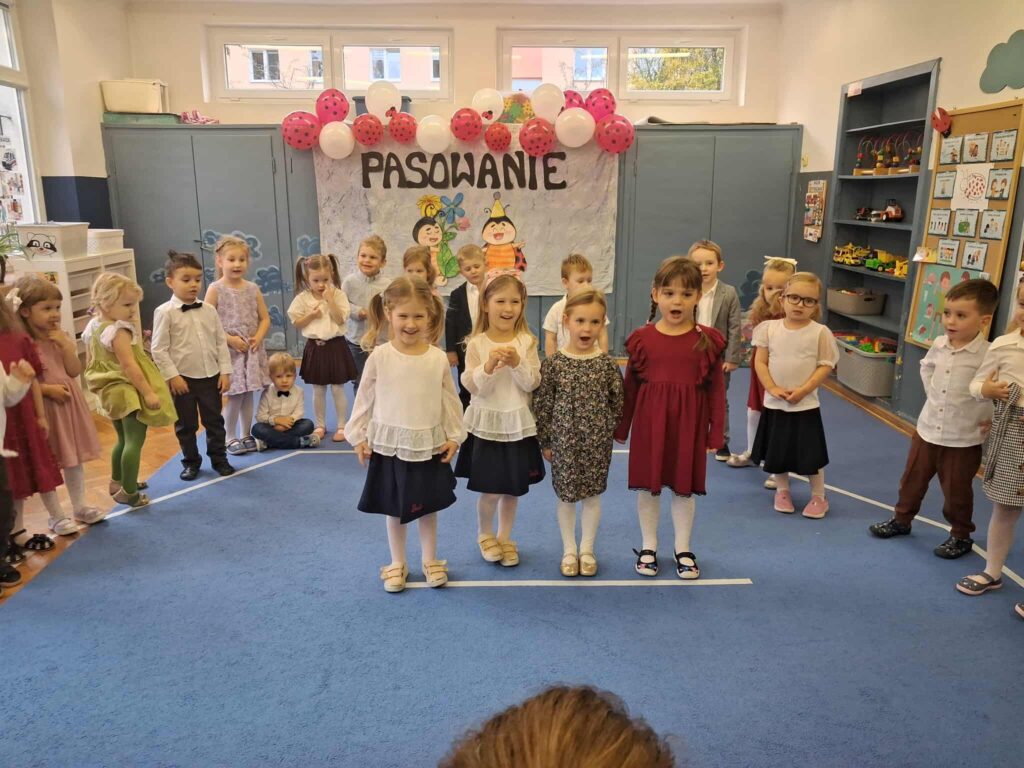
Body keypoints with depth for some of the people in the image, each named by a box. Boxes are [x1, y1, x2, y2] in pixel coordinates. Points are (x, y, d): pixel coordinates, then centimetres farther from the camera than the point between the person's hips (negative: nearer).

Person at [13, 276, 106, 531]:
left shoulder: (62, 338, 4)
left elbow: (75, 371, -1)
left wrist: (65, 344, -11)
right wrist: (47, 389, -23)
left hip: (69, 404, 6)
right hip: (42, 407, -6)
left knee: (75, 458, 15)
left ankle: (79, 506, 29)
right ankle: (55, 515, 19)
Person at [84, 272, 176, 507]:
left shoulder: (92, 327, 8)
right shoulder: (119, 331, -22)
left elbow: (91, 363, 16)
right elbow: (129, 366, -26)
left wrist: (98, 385, 27)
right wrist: (148, 392, -24)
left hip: (110, 390, 10)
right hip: (128, 390, -10)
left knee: (124, 439, 23)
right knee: (135, 440, -6)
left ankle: (117, 482, 38)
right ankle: (129, 492, -5)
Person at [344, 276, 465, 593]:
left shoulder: (438, 358, -6)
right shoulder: (379, 356, -9)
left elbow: (450, 400, 2)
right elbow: (365, 399, 0)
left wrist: (454, 436, 1)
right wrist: (358, 436, 0)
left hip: (429, 445, 1)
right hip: (389, 445, 0)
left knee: (428, 507, 14)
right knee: (394, 509, 13)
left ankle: (430, 560, 33)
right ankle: (397, 563, 31)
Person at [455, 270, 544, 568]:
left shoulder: (526, 341, -2)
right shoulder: (476, 343, -7)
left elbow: (532, 384, -6)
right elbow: (473, 387, -10)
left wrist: (517, 363, -22)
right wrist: (489, 365, -26)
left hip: (519, 425, 2)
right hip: (487, 424, -2)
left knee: (514, 488, 12)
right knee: (490, 490, 2)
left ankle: (505, 538, 33)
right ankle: (485, 534, 30)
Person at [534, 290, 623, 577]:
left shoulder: (607, 363, -6)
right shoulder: (553, 363, -9)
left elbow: (618, 402, 2)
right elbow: (542, 404, -4)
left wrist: (612, 432, 2)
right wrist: (545, 441, -2)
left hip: (597, 442, 1)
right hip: (563, 440, -1)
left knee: (592, 494, 12)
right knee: (566, 495, 11)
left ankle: (587, 550, 31)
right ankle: (569, 550, 29)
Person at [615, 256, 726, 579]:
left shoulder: (707, 340, -5)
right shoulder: (642, 338, -4)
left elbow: (716, 389, 0)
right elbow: (630, 386, 3)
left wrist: (716, 433, -1)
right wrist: (621, 428, 6)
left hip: (689, 423, 0)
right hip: (649, 422, 1)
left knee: (684, 487, 12)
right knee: (648, 485, 12)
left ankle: (683, 550, 30)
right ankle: (648, 546, 29)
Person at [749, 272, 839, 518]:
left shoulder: (820, 332, -8)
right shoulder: (770, 328, -3)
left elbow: (825, 366, -7)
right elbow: (760, 362, -2)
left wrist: (803, 390, -17)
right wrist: (773, 389, -14)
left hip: (805, 405, -2)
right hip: (774, 404, 2)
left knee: (810, 455, 5)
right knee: (776, 453, 14)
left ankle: (818, 497, 25)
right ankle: (782, 491, 35)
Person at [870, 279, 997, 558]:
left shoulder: (988, 355, -20)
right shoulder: (939, 344, -3)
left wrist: (992, 417, -14)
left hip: (964, 439, -5)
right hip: (928, 428, 5)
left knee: (956, 490, 10)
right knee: (912, 479, 18)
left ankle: (961, 535, 31)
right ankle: (901, 519, 37)